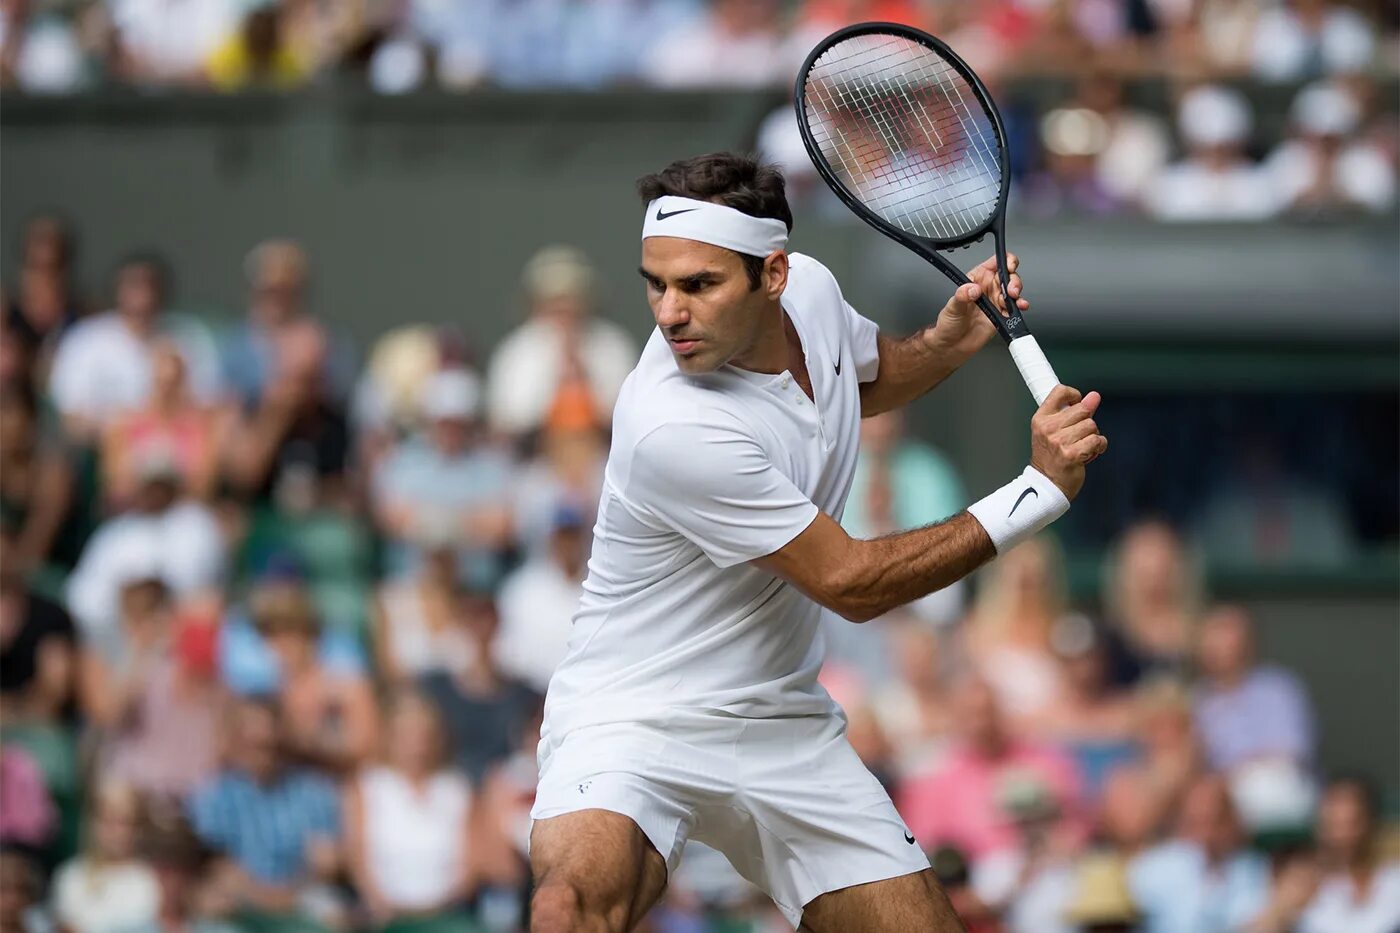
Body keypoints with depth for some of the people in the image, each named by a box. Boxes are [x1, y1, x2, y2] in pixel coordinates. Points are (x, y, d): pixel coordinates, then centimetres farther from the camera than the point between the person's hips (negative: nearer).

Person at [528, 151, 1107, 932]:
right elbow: (852, 583, -19)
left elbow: (867, 377, 23)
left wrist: (949, 342, 0)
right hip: (636, 718, -8)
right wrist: (1041, 491, -18)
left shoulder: (811, 289, -5)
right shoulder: (675, 429, -28)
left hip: (783, 725, 8)